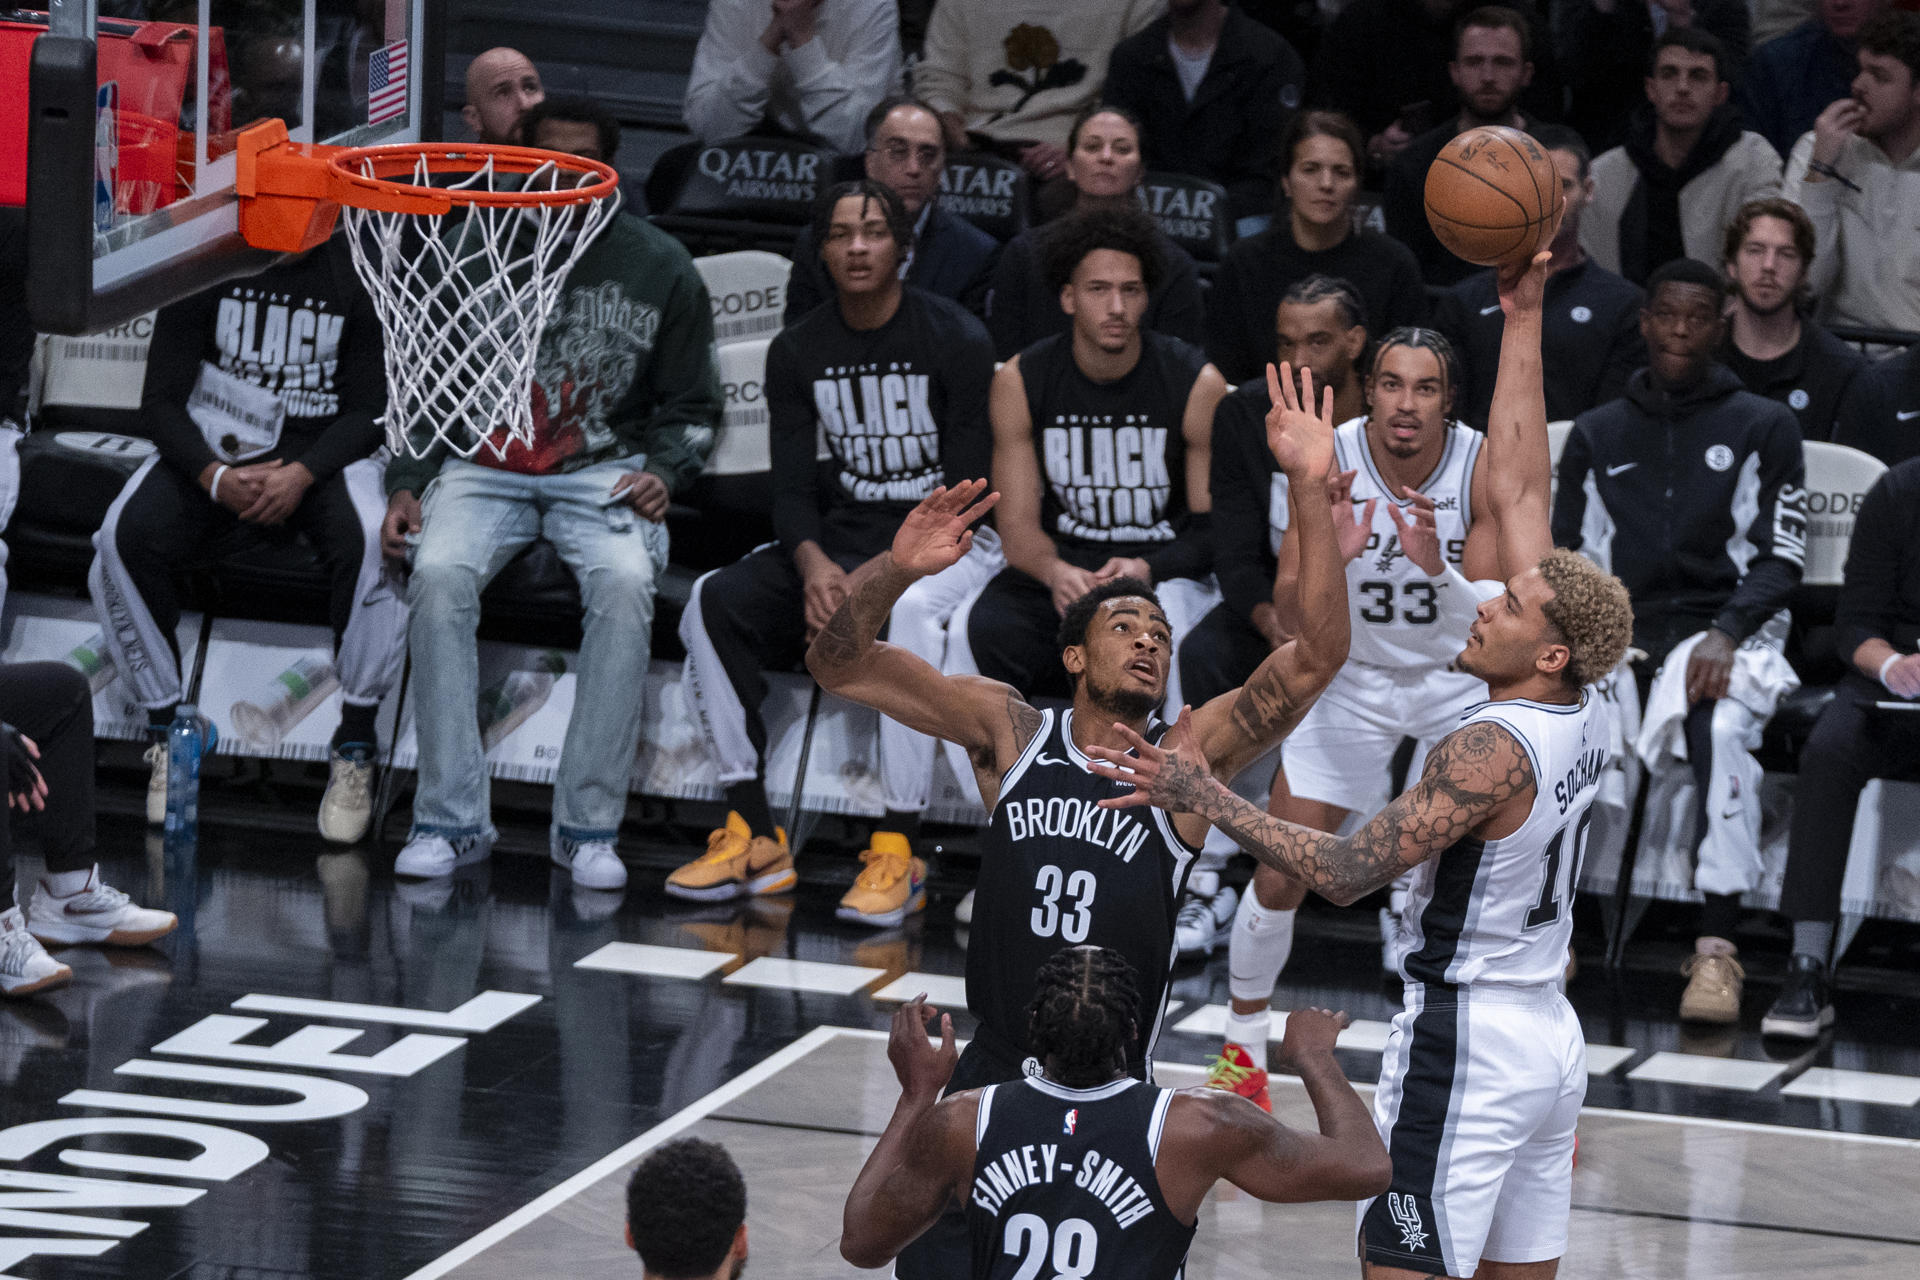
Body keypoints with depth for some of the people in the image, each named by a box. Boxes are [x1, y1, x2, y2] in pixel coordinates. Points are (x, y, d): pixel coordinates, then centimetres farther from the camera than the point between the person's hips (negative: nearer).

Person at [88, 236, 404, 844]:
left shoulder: (356, 270, -7)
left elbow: (370, 410, -6)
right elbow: (162, 401, -3)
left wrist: (301, 475, -23)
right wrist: (216, 478, -21)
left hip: (322, 454, -1)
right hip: (212, 449, 2)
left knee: (372, 542, -33)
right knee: (125, 536, -26)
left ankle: (355, 747, -21)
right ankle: (167, 729, -13)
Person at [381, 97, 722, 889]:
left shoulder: (659, 269, 6)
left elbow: (691, 409, 15)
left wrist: (661, 473, -5)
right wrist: (407, 483, -2)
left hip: (606, 472, -1)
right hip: (486, 465, 1)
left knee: (625, 585, -33)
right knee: (439, 574, -31)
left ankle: (588, 824, -24)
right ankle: (451, 818, -24)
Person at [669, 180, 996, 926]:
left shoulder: (956, 342, -9)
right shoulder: (799, 352, 6)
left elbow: (968, 489, -12)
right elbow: (791, 488, 3)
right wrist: (813, 565, -19)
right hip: (844, 534, 5)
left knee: (911, 608, -39)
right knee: (714, 601, -19)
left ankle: (898, 852, -36)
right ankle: (753, 838, -17)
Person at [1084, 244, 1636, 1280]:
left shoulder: (1493, 749, -19)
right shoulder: (1583, 719, 3)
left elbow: (1345, 873, -24)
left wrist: (1202, 795, -19)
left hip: (1463, 1046, -9)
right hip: (1549, 1038, 9)